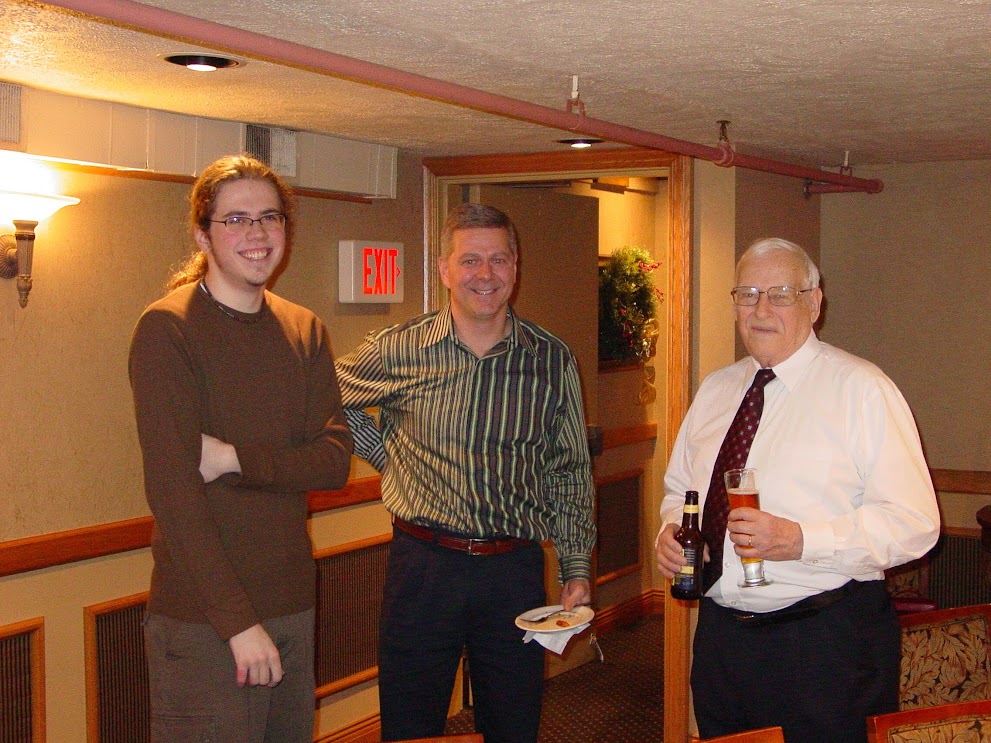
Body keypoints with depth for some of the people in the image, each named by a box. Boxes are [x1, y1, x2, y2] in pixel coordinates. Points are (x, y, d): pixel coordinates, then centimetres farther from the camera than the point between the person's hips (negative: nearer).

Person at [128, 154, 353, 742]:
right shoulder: (167, 329, -9)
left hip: (293, 606, 6)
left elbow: (336, 460, 1)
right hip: (203, 621, -5)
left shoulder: (305, 330, 10)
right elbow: (172, 489, -16)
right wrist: (239, 621, -20)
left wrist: (235, 459, -16)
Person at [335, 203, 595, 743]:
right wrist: (387, 456, 5)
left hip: (516, 574, 1)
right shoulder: (396, 351, -3)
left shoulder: (553, 361, 2)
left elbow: (569, 472, 9)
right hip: (423, 565, -1)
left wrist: (577, 568, 5)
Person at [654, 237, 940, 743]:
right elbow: (680, 488, 23)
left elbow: (914, 523, -14)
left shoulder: (862, 389, -8)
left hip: (828, 644, -5)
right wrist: (670, 530, 0)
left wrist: (800, 540, -25)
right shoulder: (714, 392, 11)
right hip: (720, 637, 5)